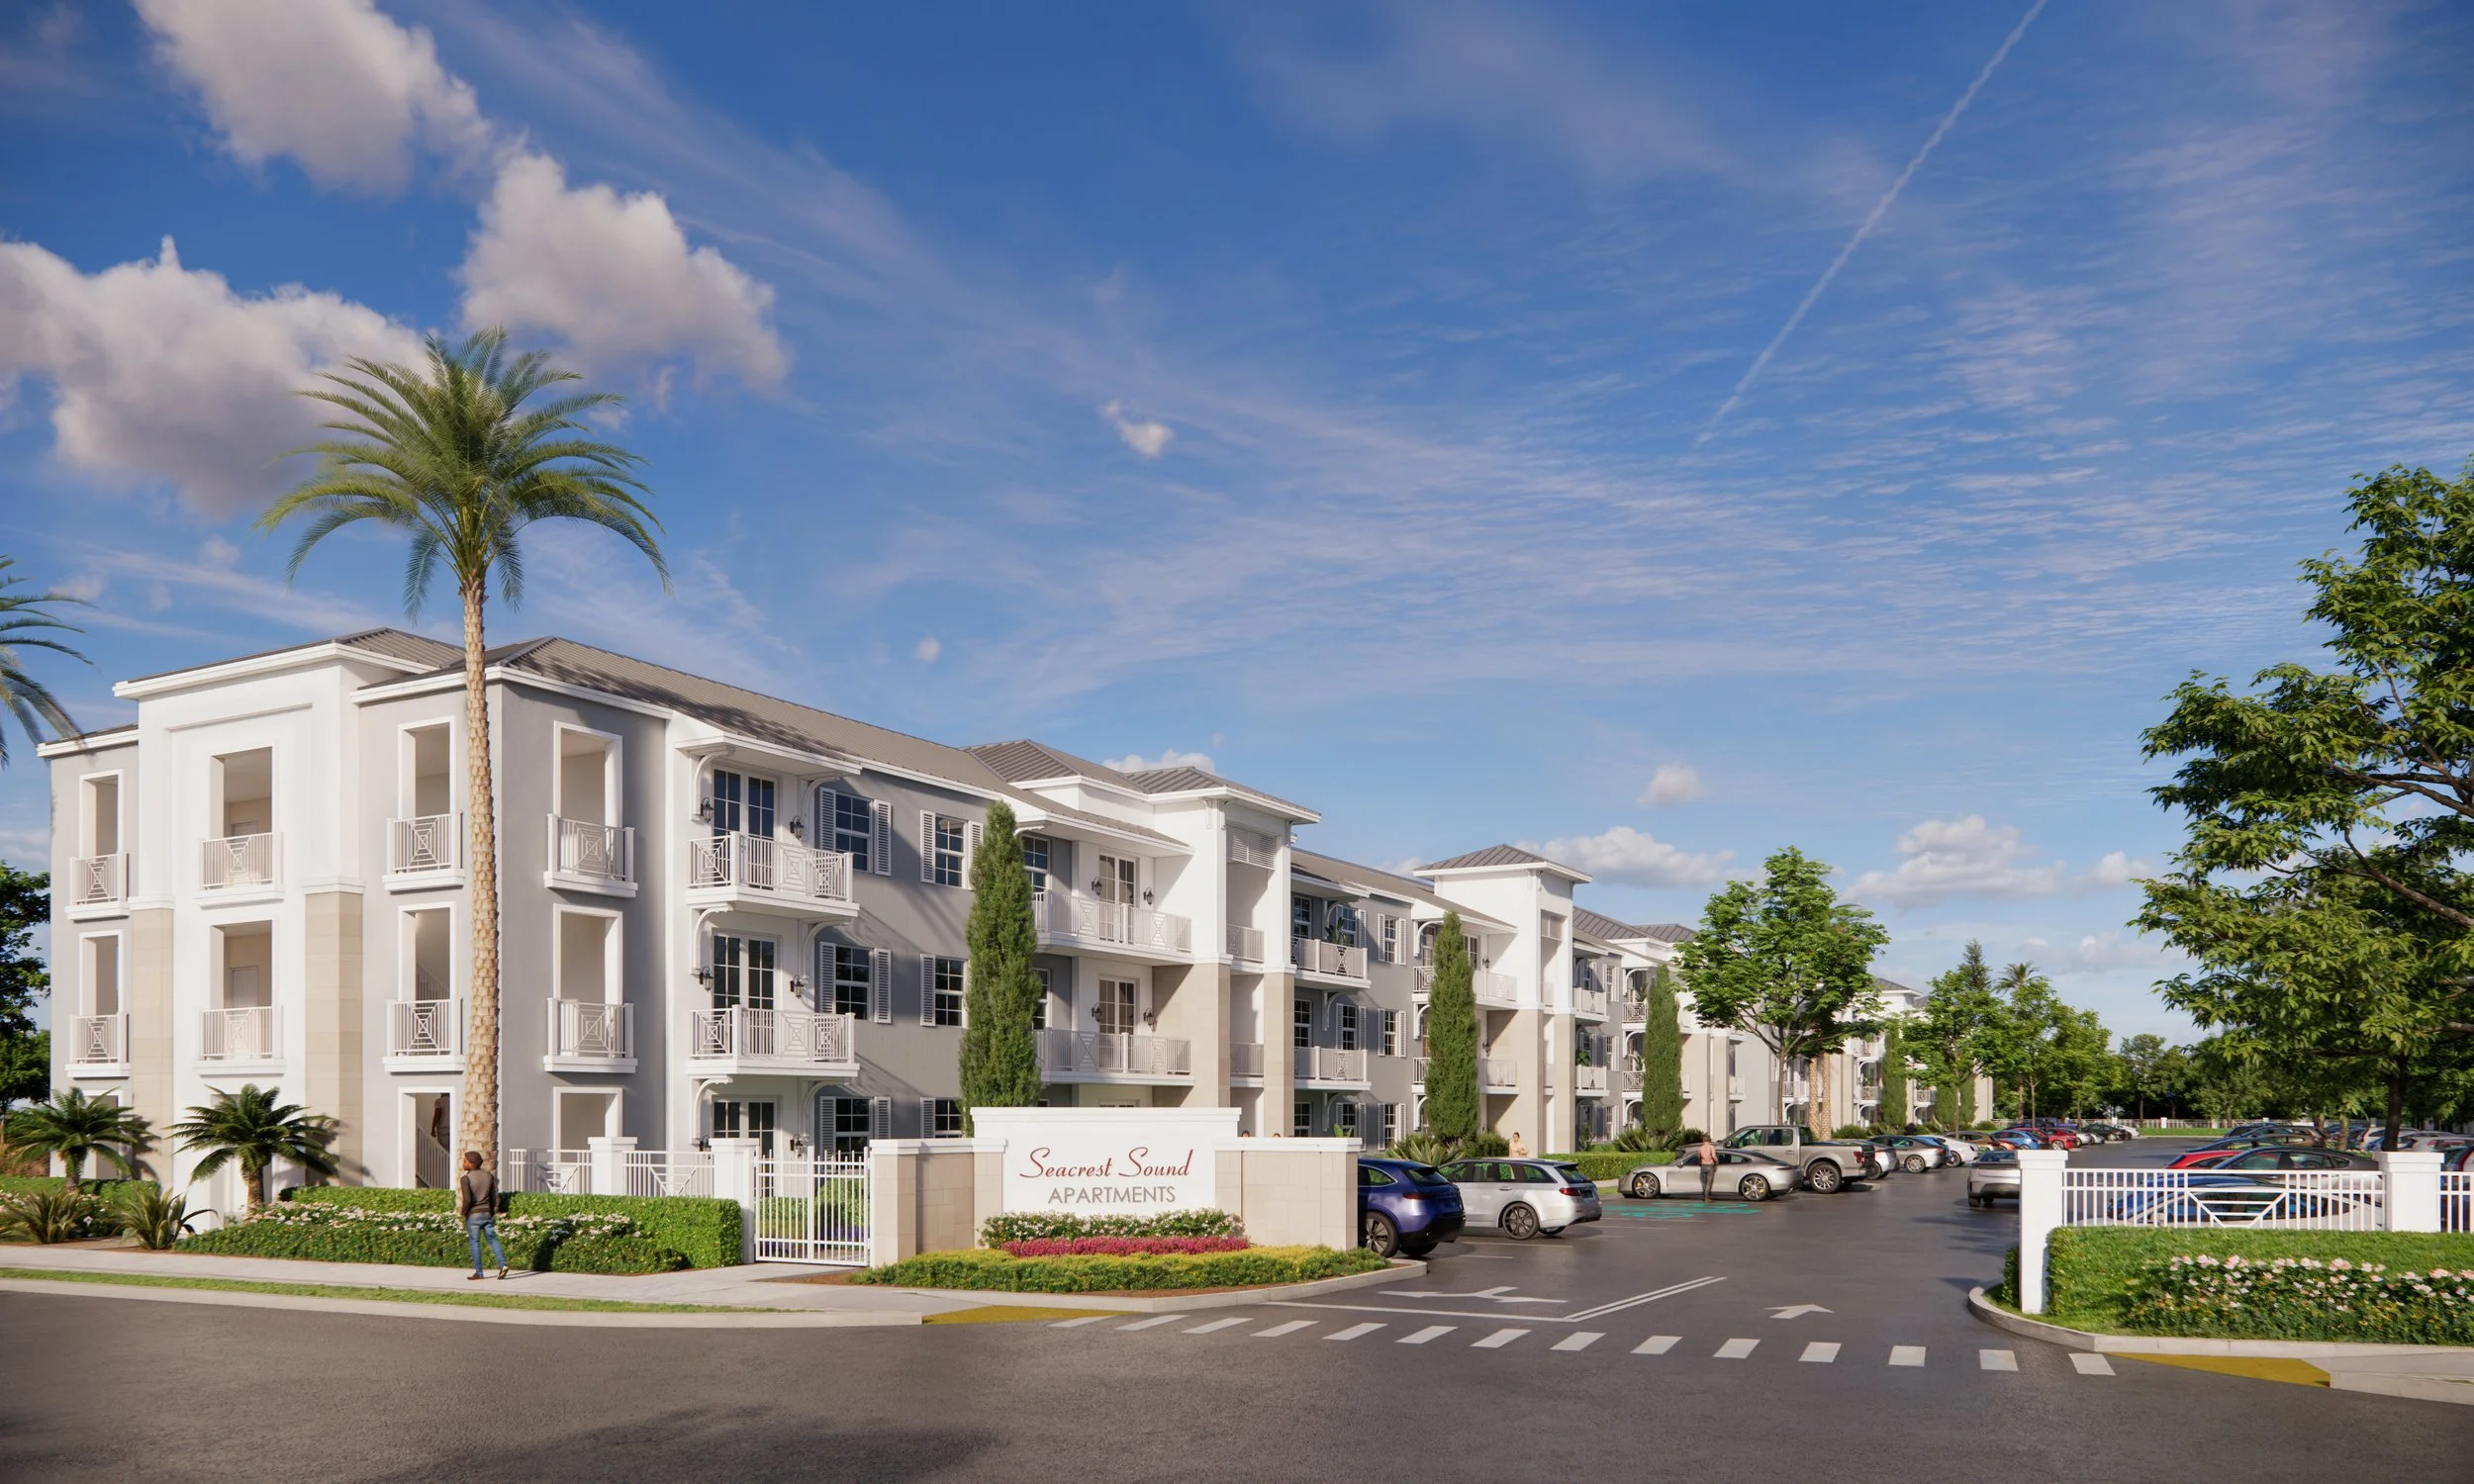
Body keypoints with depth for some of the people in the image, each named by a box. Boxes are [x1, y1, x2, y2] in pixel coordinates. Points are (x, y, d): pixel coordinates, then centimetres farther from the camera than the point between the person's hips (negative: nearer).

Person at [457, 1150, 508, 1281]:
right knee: (492, 1239, 11)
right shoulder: (489, 1176, 6)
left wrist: (462, 1212, -5)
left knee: (474, 1242, 4)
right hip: (487, 1213, 5)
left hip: (473, 1215, -5)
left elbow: (467, 1200, -22)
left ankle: (478, 1273, 6)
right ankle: (502, 1264, -4)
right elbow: (494, 1197, 9)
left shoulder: (465, 1178, -13)